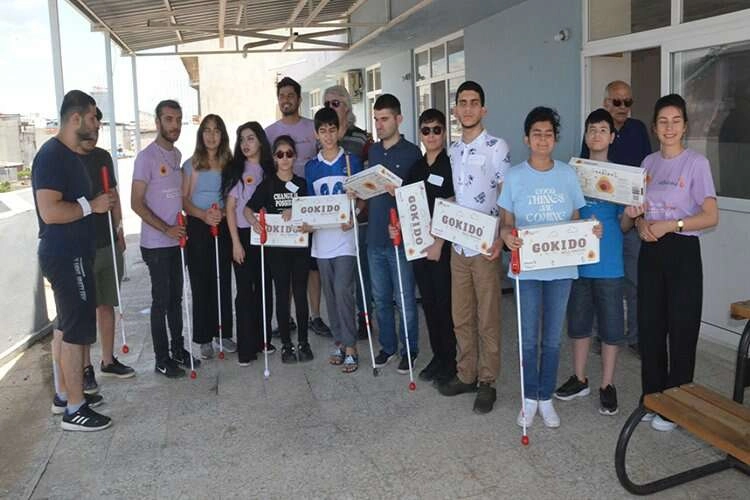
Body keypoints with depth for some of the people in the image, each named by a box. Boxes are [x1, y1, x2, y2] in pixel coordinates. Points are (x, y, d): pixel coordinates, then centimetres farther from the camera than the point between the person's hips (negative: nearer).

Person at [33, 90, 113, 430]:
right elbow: (49, 211, -26)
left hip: (73, 254, 10)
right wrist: (91, 205, -16)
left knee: (66, 327, 17)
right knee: (76, 331, -4)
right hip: (67, 257, -10)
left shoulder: (72, 155, 14)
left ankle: (63, 394, 29)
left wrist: (101, 202, 12)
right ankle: (75, 409, 5)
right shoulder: (52, 155, -17)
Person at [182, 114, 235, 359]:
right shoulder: (192, 164, 2)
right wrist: (203, 215, -18)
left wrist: (223, 213, -13)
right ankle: (204, 338, 10)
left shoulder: (229, 163, 7)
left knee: (223, 281, 6)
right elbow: (184, 199, -2)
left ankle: (222, 333, 18)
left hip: (223, 227, 2)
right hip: (198, 228, -2)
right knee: (201, 283, 1)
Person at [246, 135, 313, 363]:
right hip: (276, 248, -1)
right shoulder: (268, 184, 2)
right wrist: (254, 221, -24)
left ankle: (303, 342, 16)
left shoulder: (302, 183, 7)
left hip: (299, 246, 1)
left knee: (300, 294, 5)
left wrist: (295, 212, -15)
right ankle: (286, 344, 13)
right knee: (282, 295, 4)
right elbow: (248, 209, -2)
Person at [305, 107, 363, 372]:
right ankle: (339, 342, 21)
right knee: (330, 294, 10)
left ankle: (350, 348, -2)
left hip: (345, 236, -4)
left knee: (343, 291, -10)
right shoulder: (310, 167, 10)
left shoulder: (352, 161, 1)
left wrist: (353, 218, -14)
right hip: (321, 238, 4)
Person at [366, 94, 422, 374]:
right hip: (375, 236, 6)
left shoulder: (411, 152, -6)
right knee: (380, 298, 14)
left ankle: (409, 350, 19)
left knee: (405, 299, 4)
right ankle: (387, 346, 29)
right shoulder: (372, 151, 11)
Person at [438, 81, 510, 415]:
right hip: (458, 245, 6)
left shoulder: (497, 147, -6)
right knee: (461, 316, 13)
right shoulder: (453, 151, 13)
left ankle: (487, 382, 15)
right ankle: (466, 375, 27)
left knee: (487, 318, 3)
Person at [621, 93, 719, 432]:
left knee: (681, 330, 2)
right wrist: (640, 223, -7)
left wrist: (669, 225, -20)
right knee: (650, 327, 10)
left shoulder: (696, 163, -6)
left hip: (683, 253, -5)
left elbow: (711, 216, -12)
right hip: (650, 252, 5)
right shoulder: (649, 162, 9)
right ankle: (652, 397, 25)